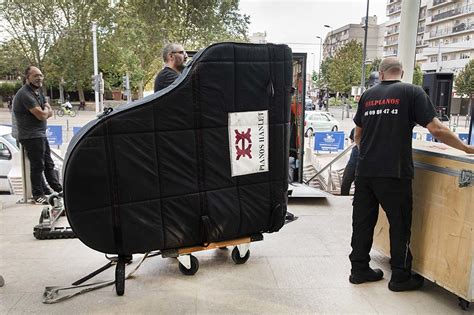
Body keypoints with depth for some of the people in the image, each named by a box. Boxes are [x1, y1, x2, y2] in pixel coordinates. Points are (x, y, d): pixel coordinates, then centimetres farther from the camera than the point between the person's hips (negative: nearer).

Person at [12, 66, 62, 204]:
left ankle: (58, 188, 27)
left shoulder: (37, 91, 13)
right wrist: (46, 110, -1)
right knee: (37, 166, -2)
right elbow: (41, 115, -23)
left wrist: (43, 112, -11)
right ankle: (38, 195, 10)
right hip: (31, 136, -10)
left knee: (48, 164, 16)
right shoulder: (25, 94, -18)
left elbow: (50, 112, 10)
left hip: (40, 134, 10)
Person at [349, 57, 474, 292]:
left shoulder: (367, 95, 11)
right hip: (394, 173, -4)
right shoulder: (412, 92, -1)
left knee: (363, 221, 12)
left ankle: (359, 269, 23)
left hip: (365, 171, 4)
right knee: (400, 225, 9)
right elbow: (436, 129, -7)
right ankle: (400, 277, 20)